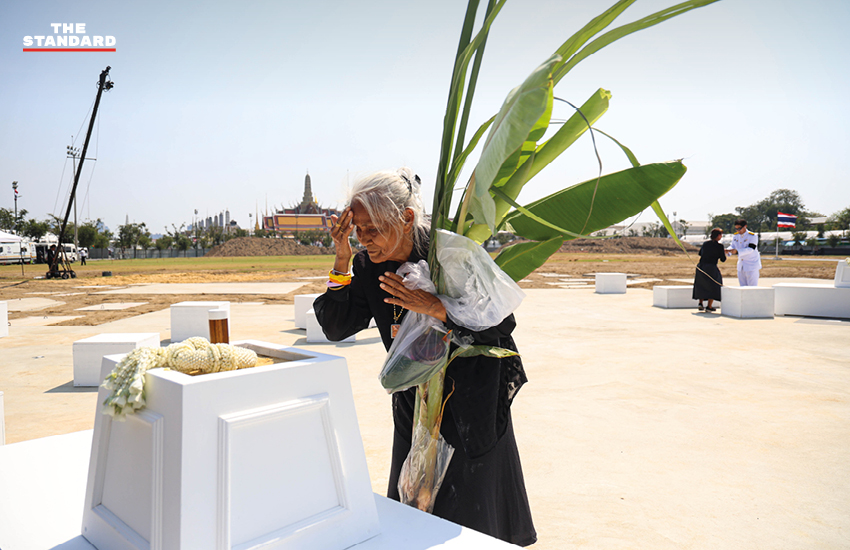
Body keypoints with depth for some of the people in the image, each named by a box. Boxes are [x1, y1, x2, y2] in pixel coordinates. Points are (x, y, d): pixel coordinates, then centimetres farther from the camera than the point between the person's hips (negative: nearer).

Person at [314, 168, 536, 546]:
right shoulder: (367, 266, -10)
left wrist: (437, 308, -36)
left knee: (471, 515, 10)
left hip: (473, 401, -4)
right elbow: (336, 328, -10)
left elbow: (503, 322, -24)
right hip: (414, 405, 4)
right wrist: (341, 262, -21)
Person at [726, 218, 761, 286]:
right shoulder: (735, 236, 6)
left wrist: (737, 251, -38)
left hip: (752, 266, -6)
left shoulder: (753, 236, -14)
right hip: (741, 265, 6)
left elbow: (750, 249, -24)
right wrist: (728, 251, -22)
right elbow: (732, 246, 3)